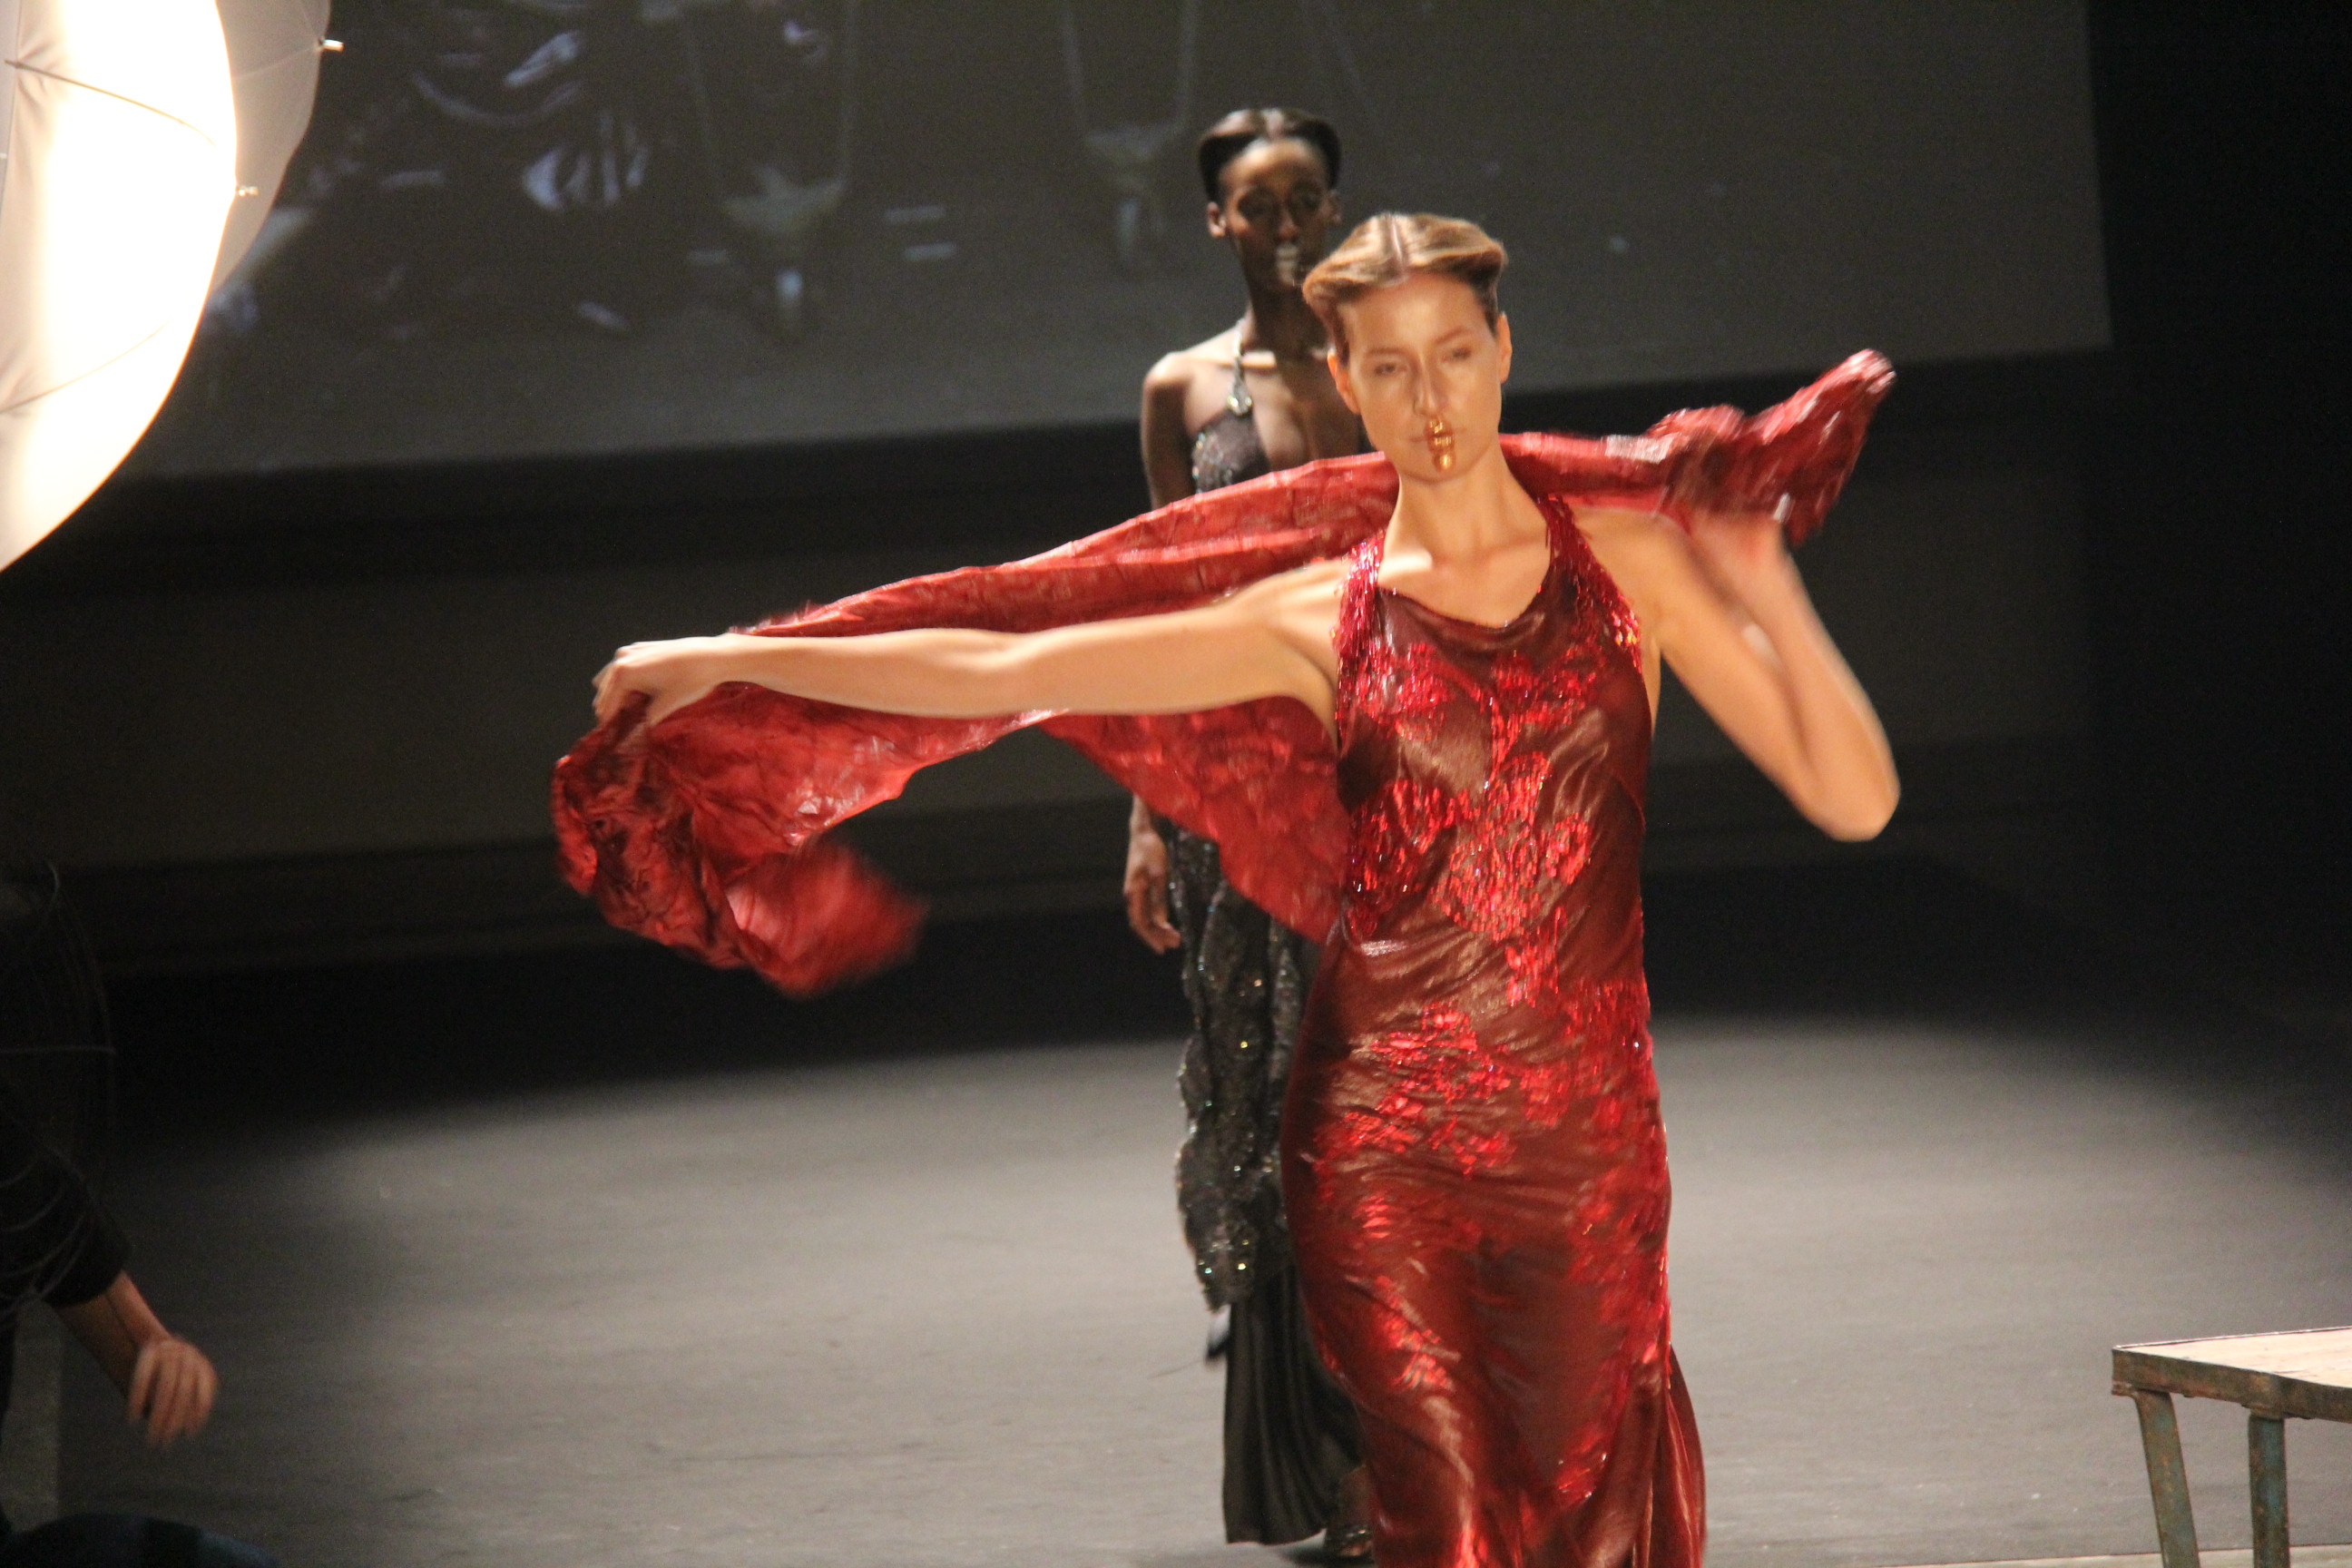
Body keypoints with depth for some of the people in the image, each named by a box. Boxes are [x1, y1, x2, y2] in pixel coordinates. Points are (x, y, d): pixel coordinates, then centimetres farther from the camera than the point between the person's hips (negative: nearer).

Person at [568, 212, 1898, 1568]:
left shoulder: (1629, 552, 6)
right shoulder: (1318, 618, 6)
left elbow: (1856, 798, 3)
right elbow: (1003, 667, 7)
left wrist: (1768, 589, -9)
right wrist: (728, 663, 6)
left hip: (1591, 1142, 1)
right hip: (1389, 1144, -1)